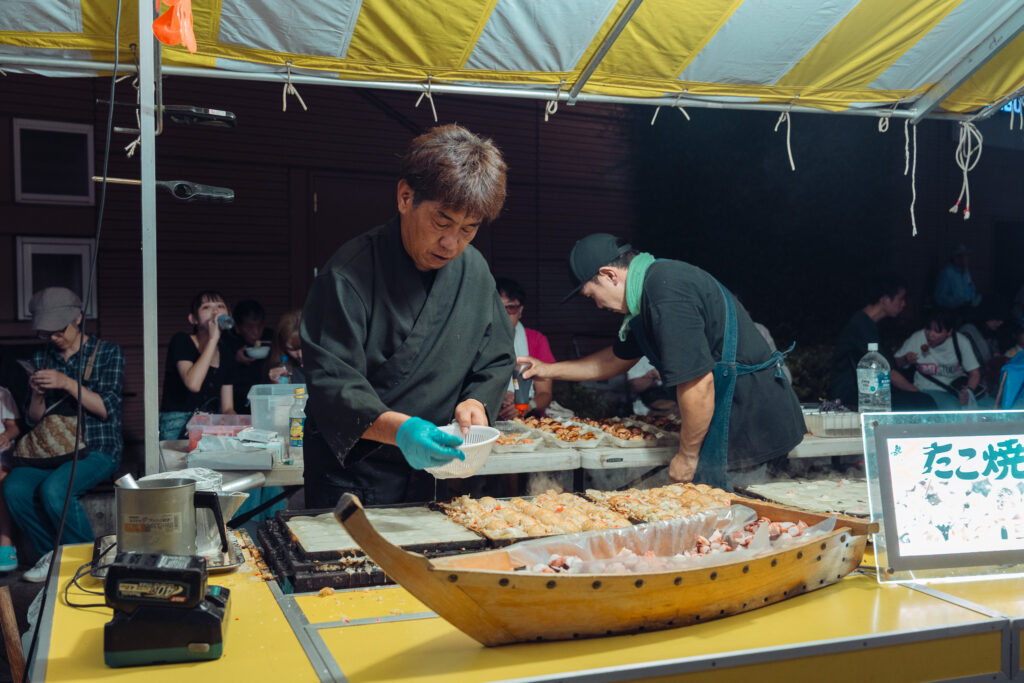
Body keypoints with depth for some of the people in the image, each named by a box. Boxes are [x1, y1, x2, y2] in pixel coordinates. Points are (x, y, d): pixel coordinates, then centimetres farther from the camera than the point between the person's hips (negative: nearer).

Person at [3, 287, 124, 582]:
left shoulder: (108, 352, 0)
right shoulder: (42, 358, 13)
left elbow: (106, 409, -9)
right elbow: (34, 420, 13)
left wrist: (68, 383, -21)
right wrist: (37, 395, -9)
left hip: (98, 449, -5)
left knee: (54, 489, -31)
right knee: (14, 487, -23)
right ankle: (51, 555, -4)